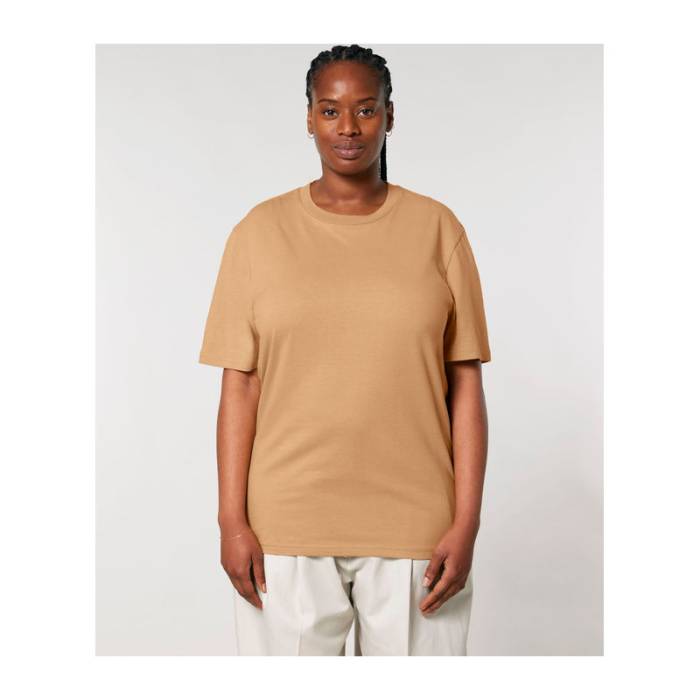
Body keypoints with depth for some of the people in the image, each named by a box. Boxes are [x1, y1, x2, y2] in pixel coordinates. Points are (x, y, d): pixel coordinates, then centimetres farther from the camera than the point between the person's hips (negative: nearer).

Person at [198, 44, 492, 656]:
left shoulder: (437, 228, 2)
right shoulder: (261, 231, 2)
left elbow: (466, 382, 1)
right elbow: (239, 384, 1)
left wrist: (467, 522, -4)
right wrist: (232, 519, -4)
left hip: (413, 526, 0)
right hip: (286, 525, 0)